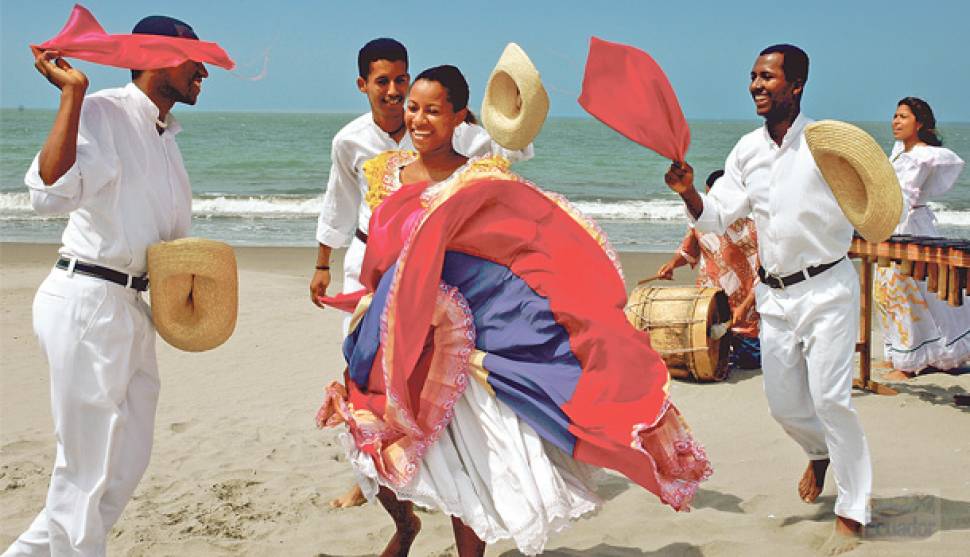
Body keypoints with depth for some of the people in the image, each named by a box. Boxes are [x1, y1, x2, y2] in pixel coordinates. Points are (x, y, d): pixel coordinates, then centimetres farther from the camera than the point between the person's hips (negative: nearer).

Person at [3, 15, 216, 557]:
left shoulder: (166, 136, 16)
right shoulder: (103, 112, -12)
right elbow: (51, 193, -30)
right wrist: (72, 94, -28)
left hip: (132, 305, 9)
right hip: (87, 302, -9)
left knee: (128, 460, 16)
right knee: (87, 467, 0)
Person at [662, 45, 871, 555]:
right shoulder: (747, 151, 5)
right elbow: (716, 217, 5)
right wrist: (689, 192, -14)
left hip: (825, 287, -5)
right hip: (774, 294, 6)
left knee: (830, 397, -11)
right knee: (783, 403, 12)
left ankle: (851, 513, 3)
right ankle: (820, 453, 46)